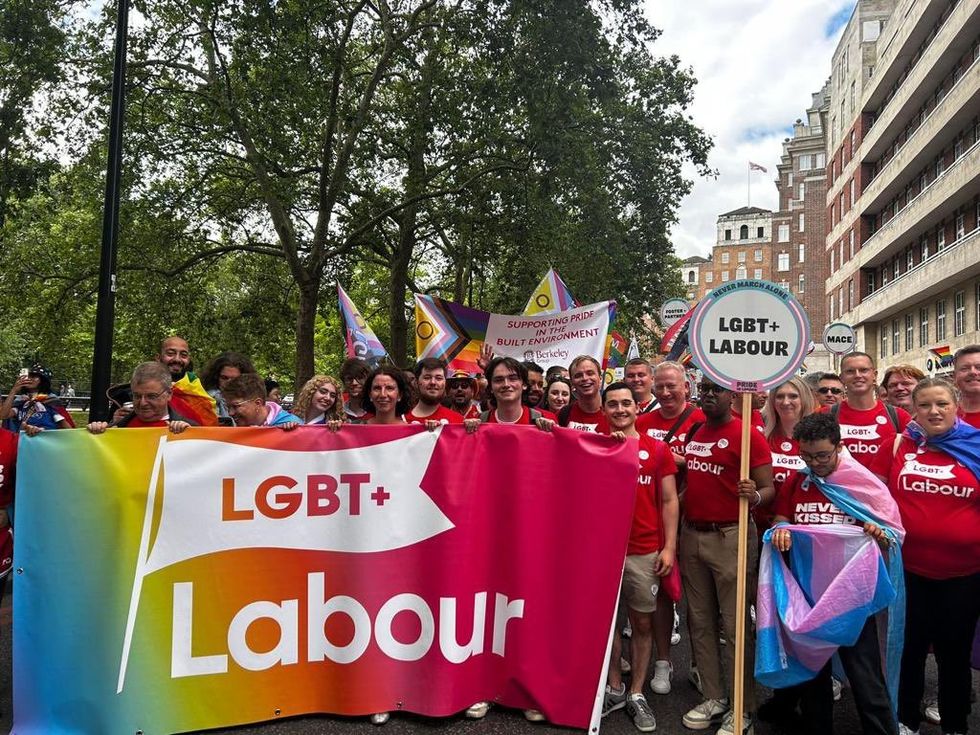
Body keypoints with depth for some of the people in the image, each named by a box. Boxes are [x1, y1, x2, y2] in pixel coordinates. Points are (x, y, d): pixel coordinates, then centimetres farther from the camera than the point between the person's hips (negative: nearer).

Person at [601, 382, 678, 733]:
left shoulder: (658, 449, 1)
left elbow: (669, 501, 3)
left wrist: (669, 547, -4)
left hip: (645, 552, 0)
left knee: (643, 623, 9)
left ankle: (636, 693, 25)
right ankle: (614, 688, 28)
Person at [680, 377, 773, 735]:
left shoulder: (748, 435, -9)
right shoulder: (693, 432, 11)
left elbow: (768, 488, -11)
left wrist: (754, 496, -31)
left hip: (730, 536, -7)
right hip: (691, 534, 7)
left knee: (736, 624, 2)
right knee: (700, 622, 13)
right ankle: (713, 698, 27)